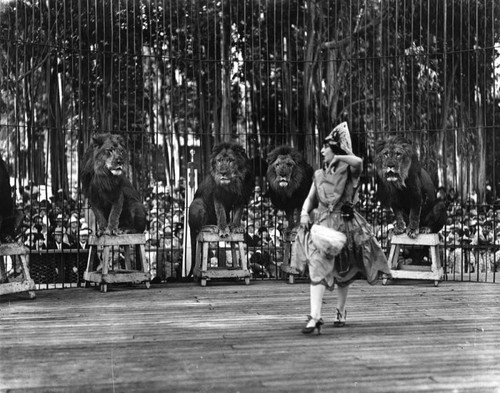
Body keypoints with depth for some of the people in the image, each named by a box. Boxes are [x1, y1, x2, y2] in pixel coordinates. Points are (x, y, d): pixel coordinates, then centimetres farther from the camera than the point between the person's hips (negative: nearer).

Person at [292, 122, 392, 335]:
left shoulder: (349, 171, -3)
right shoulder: (319, 174, 11)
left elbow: (358, 162, -27)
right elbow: (310, 199, 12)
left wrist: (338, 157, -20)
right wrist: (304, 213, -6)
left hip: (344, 224, -3)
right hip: (321, 224, 3)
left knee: (342, 273, 11)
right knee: (317, 269, -10)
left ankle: (341, 312, 31)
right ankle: (315, 317, -12)